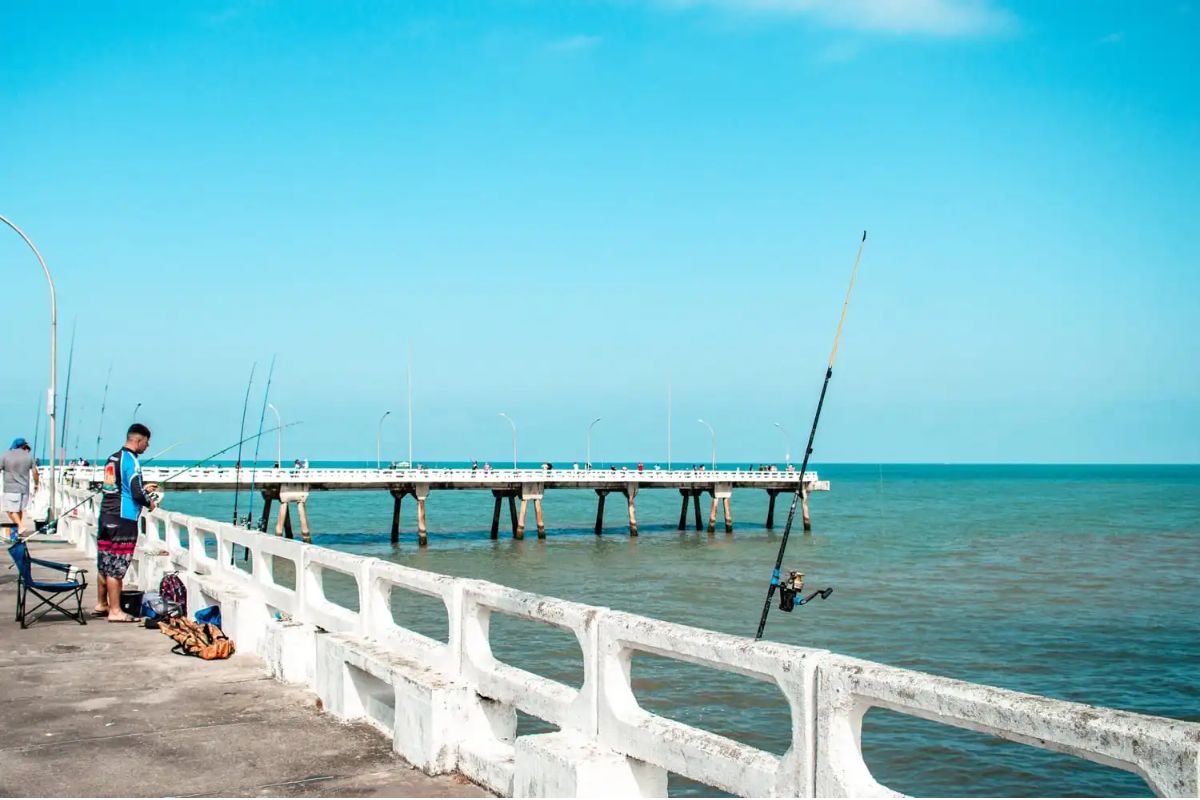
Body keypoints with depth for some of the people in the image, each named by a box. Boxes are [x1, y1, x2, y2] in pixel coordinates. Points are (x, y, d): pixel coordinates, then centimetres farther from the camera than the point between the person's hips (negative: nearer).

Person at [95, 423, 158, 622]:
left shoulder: (112, 458, 13)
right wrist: (149, 502, 0)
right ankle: (115, 611, -1)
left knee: (104, 564, 17)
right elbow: (136, 494, -19)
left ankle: (102, 604, 27)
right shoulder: (131, 460, -14)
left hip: (106, 517, 9)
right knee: (116, 568, -5)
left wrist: (143, 488, 24)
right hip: (123, 520, -9)